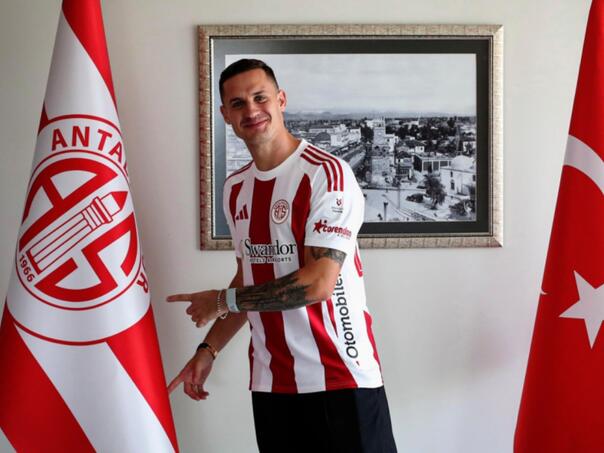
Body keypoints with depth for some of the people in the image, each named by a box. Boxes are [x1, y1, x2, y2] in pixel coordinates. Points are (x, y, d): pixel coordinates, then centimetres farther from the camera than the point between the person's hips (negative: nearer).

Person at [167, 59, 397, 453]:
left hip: (341, 379, -6)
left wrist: (222, 301, -10)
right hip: (270, 382, 6)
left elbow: (318, 284, -19)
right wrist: (208, 349, 10)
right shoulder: (235, 188, 10)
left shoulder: (327, 173, -12)